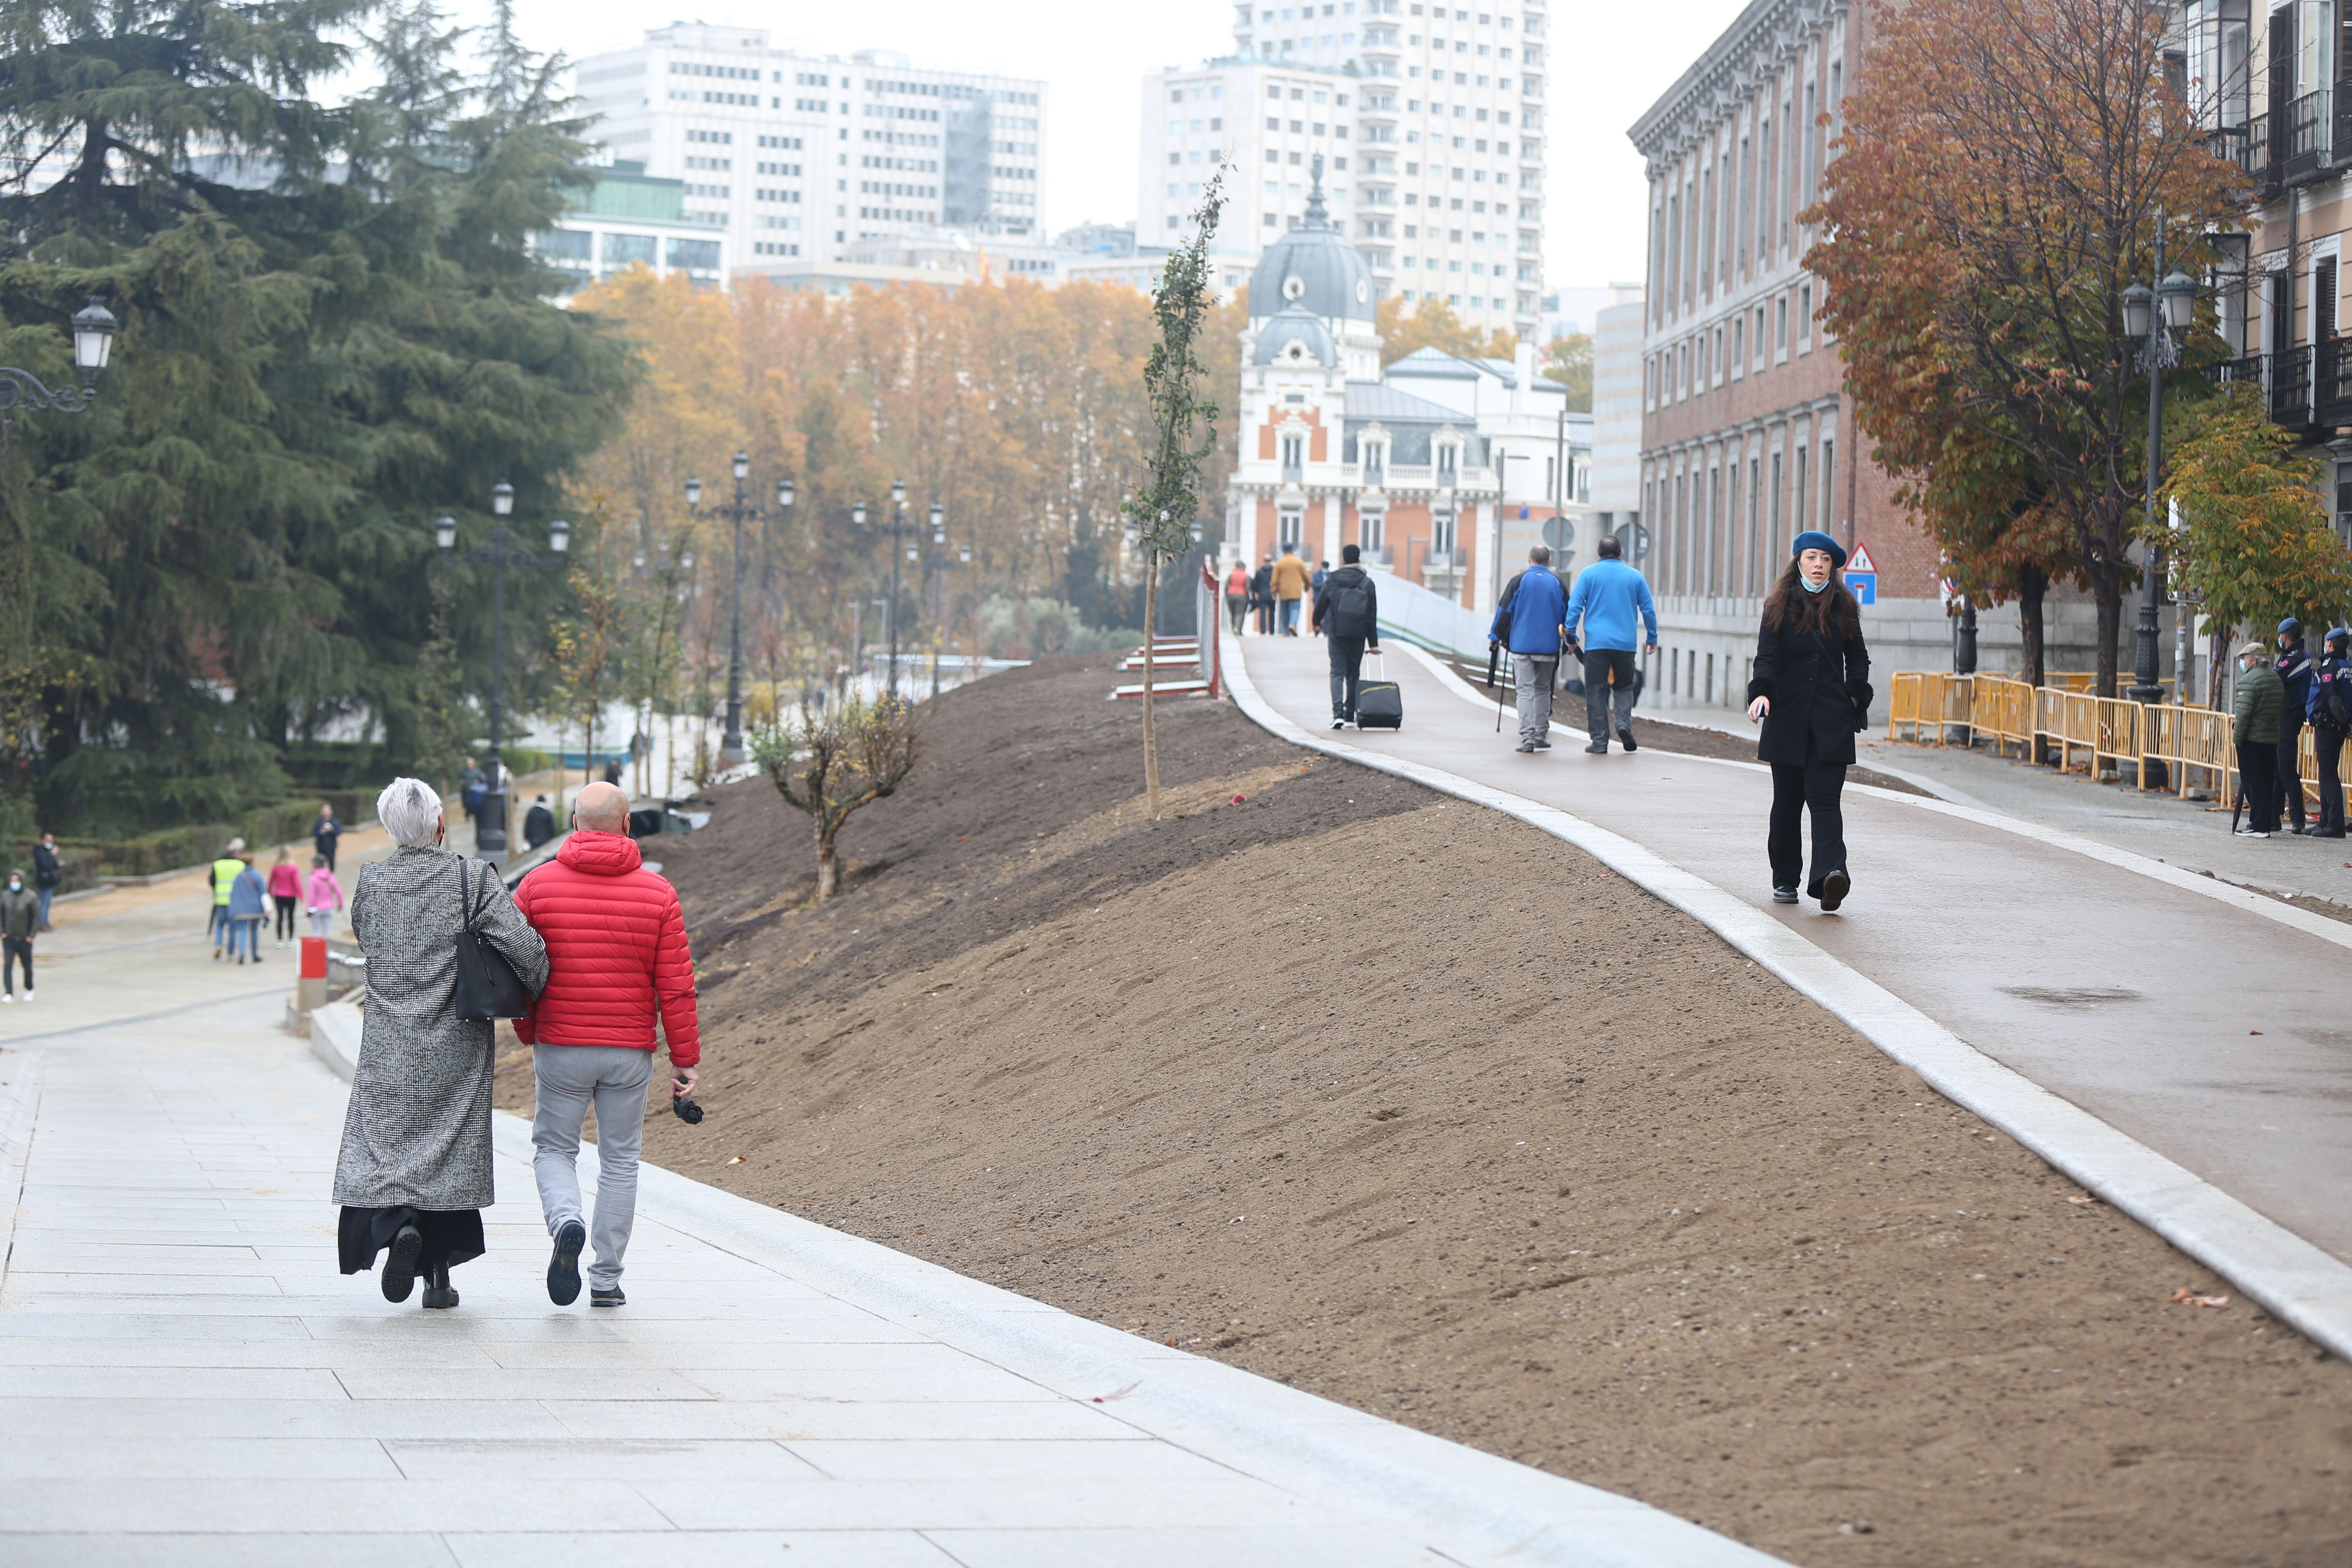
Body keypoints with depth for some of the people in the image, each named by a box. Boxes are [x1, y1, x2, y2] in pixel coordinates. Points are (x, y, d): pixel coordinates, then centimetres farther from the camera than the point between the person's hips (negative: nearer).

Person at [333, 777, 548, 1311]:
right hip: (457, 1047, -1)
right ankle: (438, 1275, 8)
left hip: (389, 1049, 1)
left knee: (384, 1142, 6)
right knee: (450, 1147, 8)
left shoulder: (370, 884, 0)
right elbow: (526, 948, -15)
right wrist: (538, 997, 4)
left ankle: (398, 1224, -23)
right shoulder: (473, 881, -9)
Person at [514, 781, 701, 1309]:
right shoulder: (657, 893, -3)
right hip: (630, 1051, 0)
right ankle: (606, 1279, 12)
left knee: (554, 1147, 13)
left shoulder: (538, 885, -3)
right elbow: (676, 986, -4)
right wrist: (685, 1059, 4)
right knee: (620, 1159, 11)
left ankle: (566, 1222, -16)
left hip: (561, 1047, 0)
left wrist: (530, 1037, 17)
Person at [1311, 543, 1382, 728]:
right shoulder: (1367, 583, -1)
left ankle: (1338, 712, -18)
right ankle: (1350, 714, 18)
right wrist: (1373, 643, 3)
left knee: (1337, 673, 1)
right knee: (1354, 674, 14)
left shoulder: (1332, 580, -4)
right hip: (1358, 636, 1)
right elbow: (1372, 615, -1)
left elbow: (1321, 604, 3)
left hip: (1337, 634, -1)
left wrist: (1316, 622, 26)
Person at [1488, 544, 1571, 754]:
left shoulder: (1519, 582, -2)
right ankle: (1541, 735, 16)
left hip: (1522, 645, -2)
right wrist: (1570, 640, 28)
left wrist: (1496, 636, 13)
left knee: (1525, 691, -5)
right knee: (1543, 690, 15)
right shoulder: (1559, 585, 5)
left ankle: (1527, 738, -15)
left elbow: (1504, 612, 0)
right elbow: (1567, 616, 14)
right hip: (1548, 648, 2)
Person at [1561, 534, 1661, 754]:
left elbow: (1575, 606, -2)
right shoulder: (1635, 576, 7)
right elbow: (1649, 609, 11)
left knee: (1596, 690, 2)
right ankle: (1624, 723, -9)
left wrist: (1571, 636, 3)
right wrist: (1652, 638, 20)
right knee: (1625, 686, 16)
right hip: (1625, 643, 1)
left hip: (1596, 643, -1)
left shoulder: (1588, 574, 2)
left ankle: (1599, 741, -2)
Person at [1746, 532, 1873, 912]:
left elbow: (1858, 659, 17)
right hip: (1788, 718, 0)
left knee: (1825, 797, -12)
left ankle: (1831, 874, -27)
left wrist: (1855, 696, 2)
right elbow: (1767, 657, -6)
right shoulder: (1780, 607, 3)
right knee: (1788, 801, 7)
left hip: (1832, 722, 0)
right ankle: (1785, 880, 19)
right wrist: (1761, 692, -24)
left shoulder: (1843, 608, 9)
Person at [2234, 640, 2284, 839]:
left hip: (2252, 740, -8)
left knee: (2253, 783, -4)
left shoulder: (2249, 680, -14)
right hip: (2273, 738, 8)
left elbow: (2244, 712, -20)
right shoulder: (2277, 679, 14)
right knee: (2268, 782, 13)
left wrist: (2238, 737, -12)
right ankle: (2269, 823, 16)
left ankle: (2258, 826, -5)